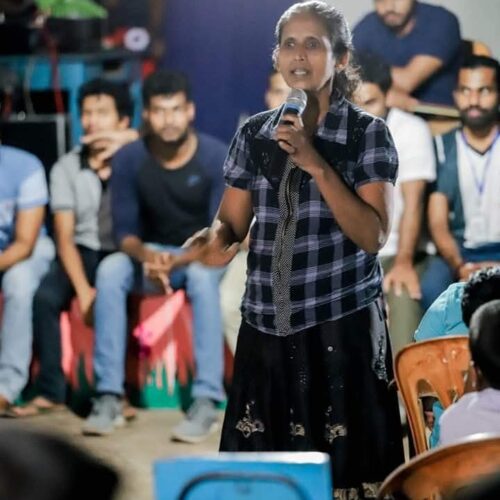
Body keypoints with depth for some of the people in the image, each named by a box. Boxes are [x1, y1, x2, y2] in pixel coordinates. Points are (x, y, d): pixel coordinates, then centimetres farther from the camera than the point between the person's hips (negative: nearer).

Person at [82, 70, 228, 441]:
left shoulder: (218, 157, -18)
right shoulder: (128, 160, -12)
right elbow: (124, 230, -10)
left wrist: (178, 261, -37)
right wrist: (145, 255, -33)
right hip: (152, 252, 2)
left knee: (201, 274, -38)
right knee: (110, 270, -29)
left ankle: (207, 401, -41)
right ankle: (109, 397, -31)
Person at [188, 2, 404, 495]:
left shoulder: (368, 133, -1)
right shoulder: (254, 133, 9)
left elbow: (373, 235, -9)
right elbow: (232, 221, 10)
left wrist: (316, 164, -17)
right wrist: (214, 240, -14)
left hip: (342, 326, -3)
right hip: (266, 327, 3)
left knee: (340, 467, -8)